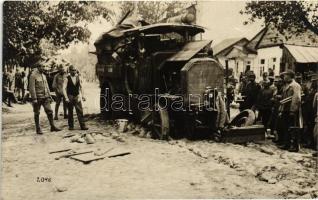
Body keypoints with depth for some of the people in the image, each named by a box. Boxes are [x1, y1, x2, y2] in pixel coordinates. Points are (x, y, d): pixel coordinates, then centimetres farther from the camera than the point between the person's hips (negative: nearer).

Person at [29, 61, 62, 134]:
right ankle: (38, 129, 13)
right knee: (37, 113, 4)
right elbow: (31, 88, -14)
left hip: (45, 97, 6)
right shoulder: (33, 75, -9)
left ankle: (52, 126, 6)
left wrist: (49, 96, 13)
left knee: (49, 111, 1)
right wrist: (34, 99, -19)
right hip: (38, 97, -6)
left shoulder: (43, 75, 13)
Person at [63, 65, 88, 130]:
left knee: (80, 111, -2)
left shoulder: (78, 77, 4)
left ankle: (82, 125, 0)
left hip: (77, 96, 3)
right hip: (70, 97, -3)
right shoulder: (67, 79, -6)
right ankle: (71, 126, 16)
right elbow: (64, 88, -11)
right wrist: (66, 97, -21)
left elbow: (80, 87, 13)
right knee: (70, 112, 5)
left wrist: (82, 95, 7)